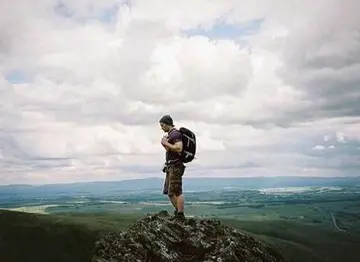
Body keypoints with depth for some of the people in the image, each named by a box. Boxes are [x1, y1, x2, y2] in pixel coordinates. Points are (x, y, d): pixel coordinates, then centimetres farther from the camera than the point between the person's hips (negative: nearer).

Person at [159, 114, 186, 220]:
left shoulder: (175, 134, -12)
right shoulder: (171, 134, 18)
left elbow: (179, 148, -26)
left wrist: (166, 143, -16)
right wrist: (164, 145, 10)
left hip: (176, 166, -10)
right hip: (170, 167, 11)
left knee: (176, 191, -10)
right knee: (168, 191, 13)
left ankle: (180, 215, -6)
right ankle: (178, 211, 20)